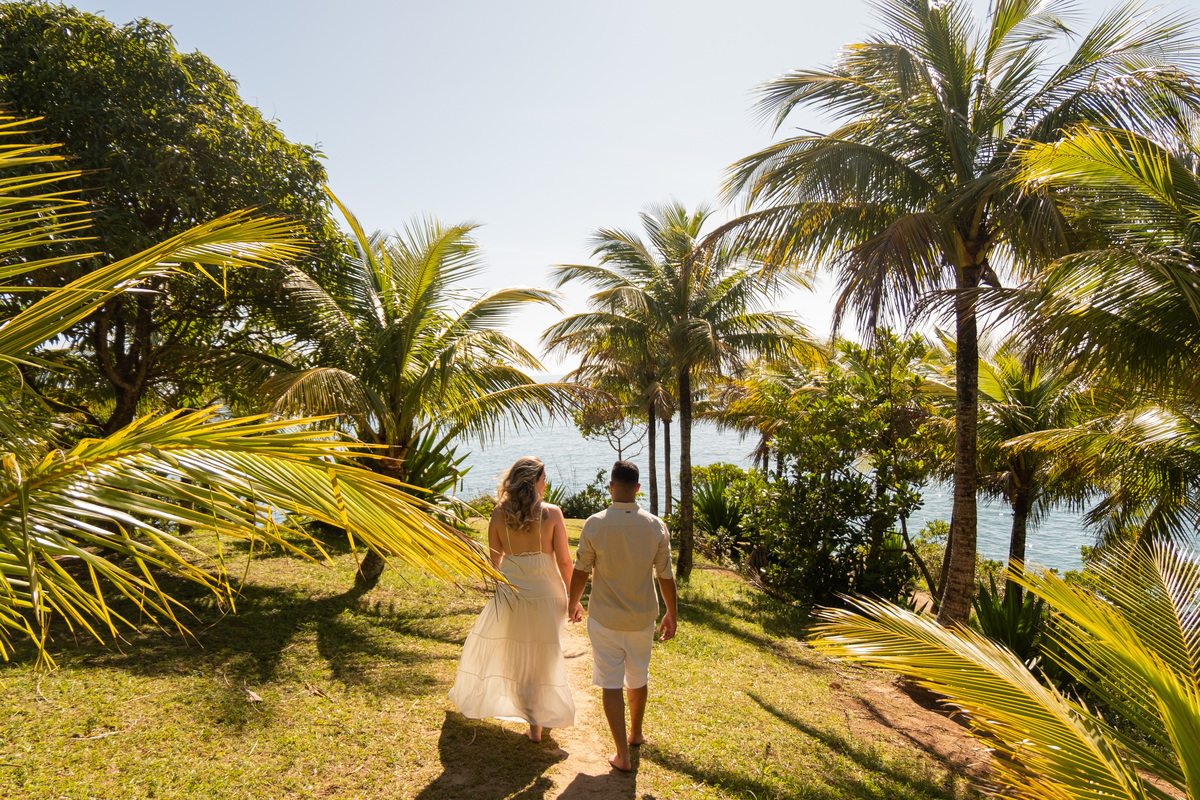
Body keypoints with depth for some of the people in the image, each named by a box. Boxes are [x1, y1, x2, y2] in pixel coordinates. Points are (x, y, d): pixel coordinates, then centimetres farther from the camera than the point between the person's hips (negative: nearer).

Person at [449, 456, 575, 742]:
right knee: (543, 657, 14)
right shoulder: (552, 513, -13)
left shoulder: (499, 514, -6)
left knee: (488, 642, 22)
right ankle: (540, 721, 23)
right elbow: (564, 561, -10)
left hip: (511, 592, 1)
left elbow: (495, 558, 4)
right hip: (546, 592, -1)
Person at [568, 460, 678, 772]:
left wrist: (574, 603, 11)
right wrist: (671, 614, 9)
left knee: (611, 683, 8)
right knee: (639, 677, 22)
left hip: (604, 617, -2)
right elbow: (665, 576, -4)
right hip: (642, 617, 3)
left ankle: (622, 754, 12)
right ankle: (636, 733, 43)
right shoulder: (656, 525, -11)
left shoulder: (595, 524, -15)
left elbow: (581, 571, -6)